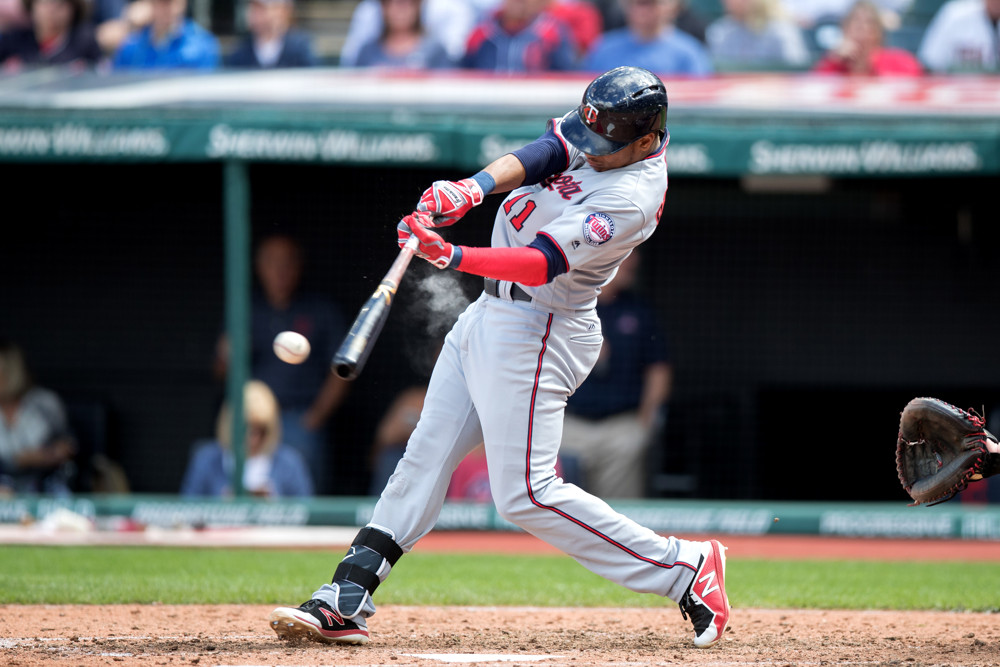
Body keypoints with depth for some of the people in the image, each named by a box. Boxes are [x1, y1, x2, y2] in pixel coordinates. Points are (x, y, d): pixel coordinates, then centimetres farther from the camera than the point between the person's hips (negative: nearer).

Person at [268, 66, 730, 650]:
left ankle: (686, 569, -2)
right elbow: (541, 153, -12)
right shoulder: (604, 134, -1)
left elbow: (541, 264, -33)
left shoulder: (631, 199, -26)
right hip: (491, 315, 9)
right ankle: (344, 605, 11)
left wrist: (453, 256, -43)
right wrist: (475, 186, -31)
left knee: (526, 495, -9)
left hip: (537, 333, -9)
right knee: (427, 455, 8)